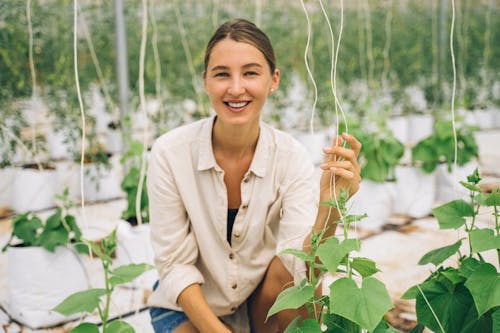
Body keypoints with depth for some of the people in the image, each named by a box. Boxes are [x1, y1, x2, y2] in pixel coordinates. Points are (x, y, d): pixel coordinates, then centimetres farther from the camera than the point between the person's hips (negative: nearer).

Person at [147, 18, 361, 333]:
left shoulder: (291, 156, -15)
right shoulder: (170, 153, -19)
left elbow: (299, 263, -24)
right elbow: (175, 265, -13)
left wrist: (329, 207, -41)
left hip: (264, 304, 2)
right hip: (190, 305, -1)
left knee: (297, 273, -28)